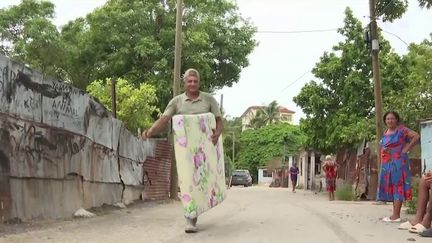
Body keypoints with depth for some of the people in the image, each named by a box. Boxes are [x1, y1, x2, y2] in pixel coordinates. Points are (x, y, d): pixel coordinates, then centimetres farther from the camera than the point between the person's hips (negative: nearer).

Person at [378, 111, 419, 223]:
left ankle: (396, 215, -10)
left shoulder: (401, 130, -7)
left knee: (397, 186, -9)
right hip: (386, 163, 8)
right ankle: (395, 214, 13)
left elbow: (416, 136, -16)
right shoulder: (385, 133, 15)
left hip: (398, 162, -8)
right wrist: (383, 150, 8)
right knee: (390, 187, 8)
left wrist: (406, 149, -15)